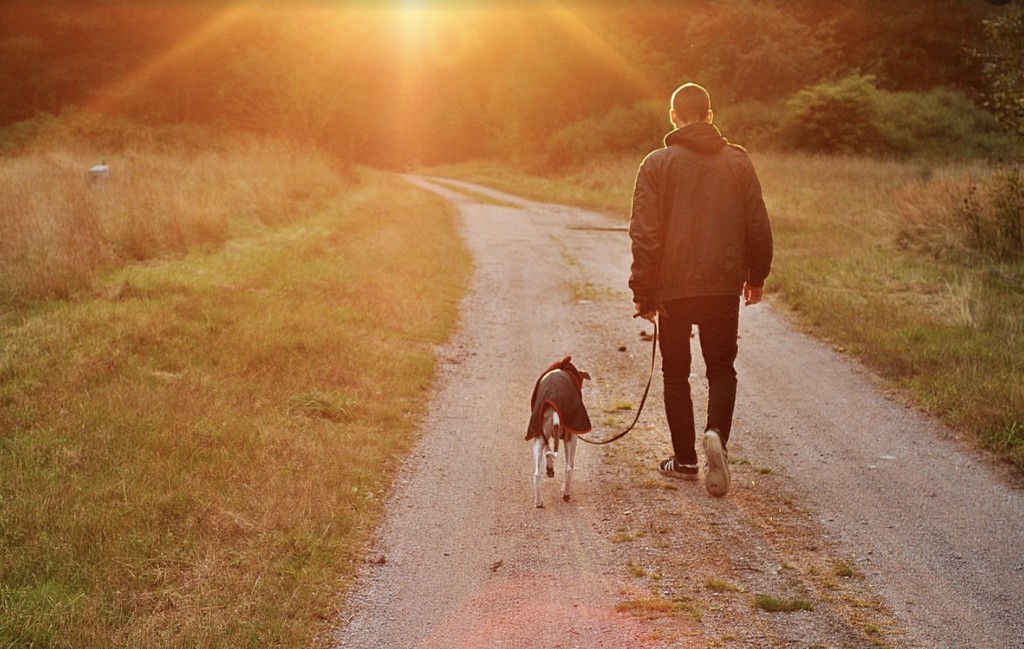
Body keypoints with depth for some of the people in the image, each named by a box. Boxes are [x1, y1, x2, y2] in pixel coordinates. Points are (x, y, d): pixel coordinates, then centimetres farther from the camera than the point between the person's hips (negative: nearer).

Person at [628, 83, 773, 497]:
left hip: (673, 288, -1)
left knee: (676, 372, 12)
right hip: (724, 287, 2)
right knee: (722, 368, 13)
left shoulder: (657, 164, -4)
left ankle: (685, 460, 16)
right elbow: (758, 226, 5)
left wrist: (642, 292, -2)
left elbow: (645, 234, -8)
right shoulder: (738, 161, 3)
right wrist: (757, 276, 18)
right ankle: (716, 434, -13)